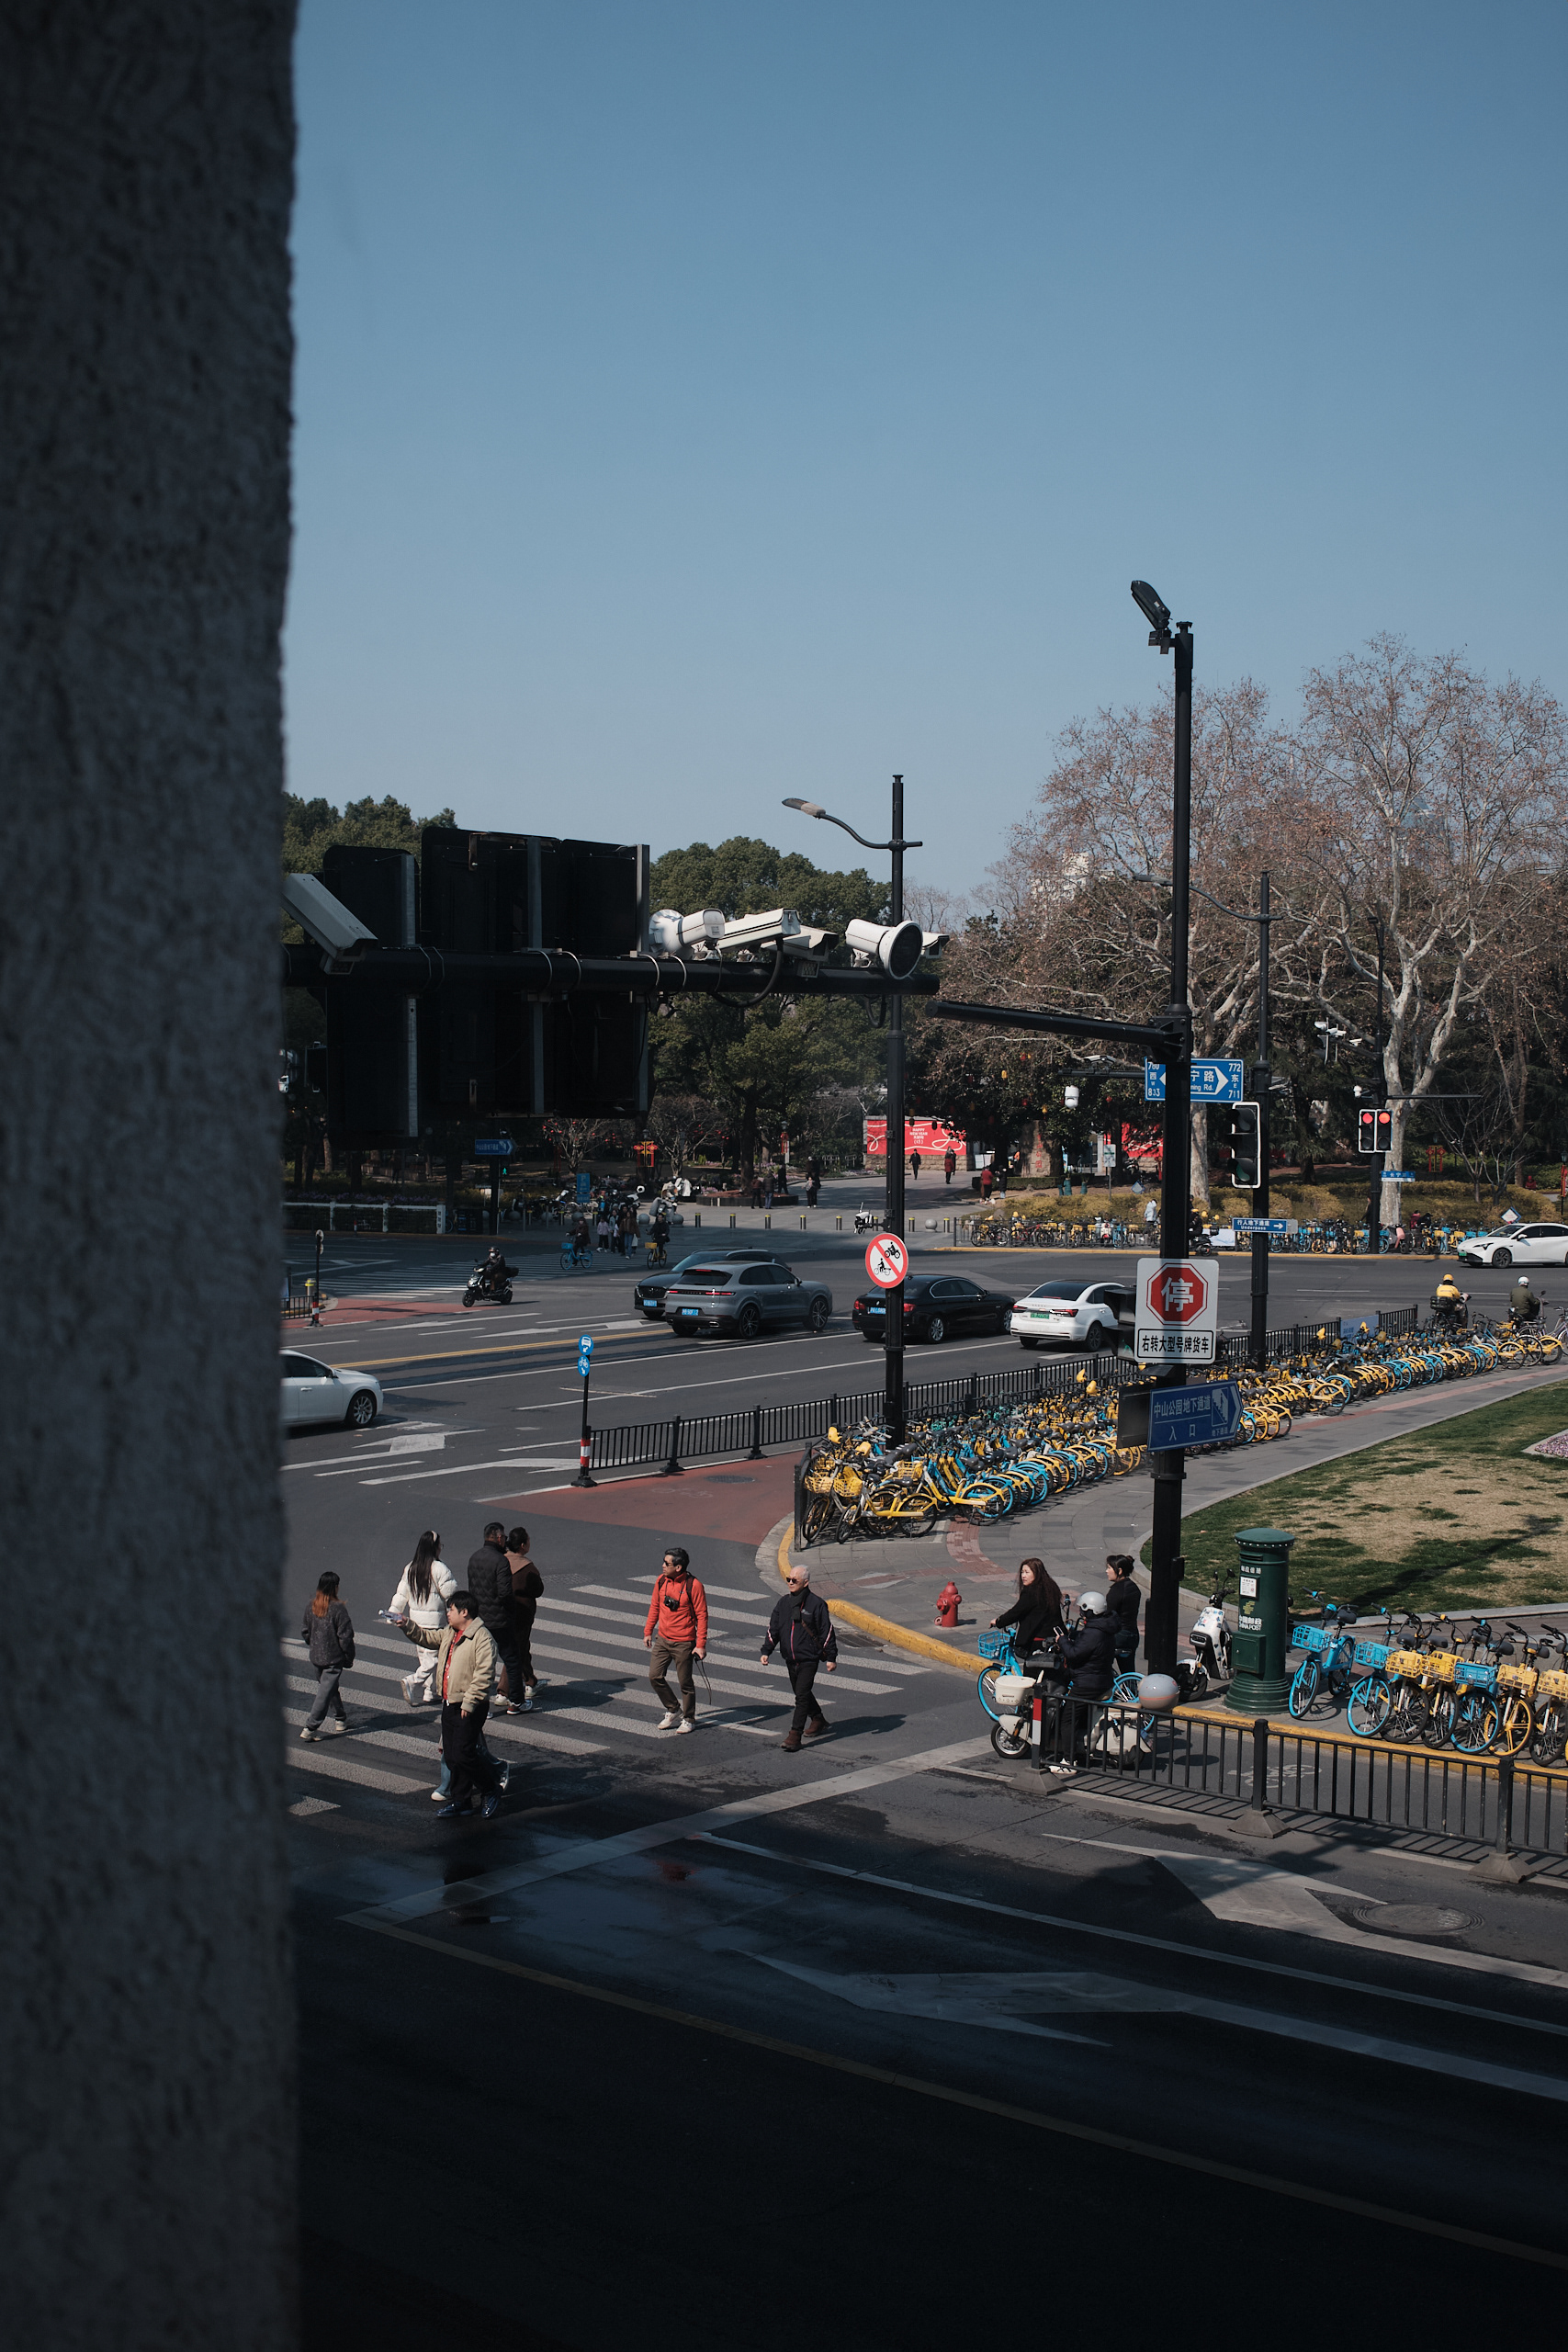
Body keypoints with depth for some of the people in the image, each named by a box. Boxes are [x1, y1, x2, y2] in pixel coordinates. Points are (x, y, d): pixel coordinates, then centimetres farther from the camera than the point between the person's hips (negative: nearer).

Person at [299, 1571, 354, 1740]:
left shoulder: (311, 1606, 0)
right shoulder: (337, 1608, -18)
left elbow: (305, 1632, 10)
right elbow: (345, 1636, -15)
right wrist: (349, 1657, -3)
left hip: (316, 1656, 7)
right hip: (334, 1658, -7)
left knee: (330, 1687, 23)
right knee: (326, 1692, -4)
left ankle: (340, 1719, 36)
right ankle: (310, 1728, -9)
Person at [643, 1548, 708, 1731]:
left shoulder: (693, 1586, -16)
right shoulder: (661, 1580, 0)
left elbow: (702, 1615, -12)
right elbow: (655, 1607, 14)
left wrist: (701, 1645, -14)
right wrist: (648, 1631, 14)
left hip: (684, 1643, -5)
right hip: (662, 1639, 5)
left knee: (685, 1683, 4)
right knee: (655, 1676, 3)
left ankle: (688, 1719, 22)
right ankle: (673, 1710, 23)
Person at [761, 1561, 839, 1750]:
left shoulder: (816, 1604, -9)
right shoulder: (783, 1603, 7)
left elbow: (827, 1632, -5)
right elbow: (773, 1629, 12)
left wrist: (831, 1658, -6)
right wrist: (766, 1651, 3)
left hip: (809, 1658, -6)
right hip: (790, 1659, 6)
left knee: (802, 1695, -11)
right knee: (801, 1693, 18)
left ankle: (795, 1735, -12)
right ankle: (818, 1720, 40)